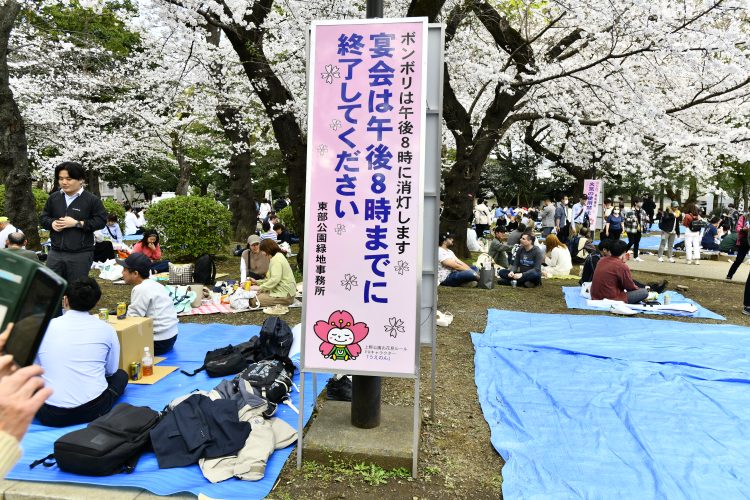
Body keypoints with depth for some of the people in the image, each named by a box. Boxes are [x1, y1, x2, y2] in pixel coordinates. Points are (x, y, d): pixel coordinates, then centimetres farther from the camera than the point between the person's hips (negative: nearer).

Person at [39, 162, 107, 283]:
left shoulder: (92, 200, -6)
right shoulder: (54, 197, 9)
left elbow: (101, 220, -8)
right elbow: (43, 218, 17)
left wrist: (77, 223, -16)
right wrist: (52, 223, -6)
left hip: (80, 255, -4)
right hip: (55, 253, 4)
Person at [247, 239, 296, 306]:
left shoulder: (276, 259, -14)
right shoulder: (277, 256, 19)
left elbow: (275, 279, -25)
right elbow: (272, 278, 21)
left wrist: (260, 288, -18)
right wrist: (257, 282, 16)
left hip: (284, 294, -11)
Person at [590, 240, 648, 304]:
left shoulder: (601, 260, 4)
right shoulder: (622, 266, -14)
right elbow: (630, 287, -2)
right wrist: (637, 288, 19)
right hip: (611, 300, -8)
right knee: (644, 292, -1)